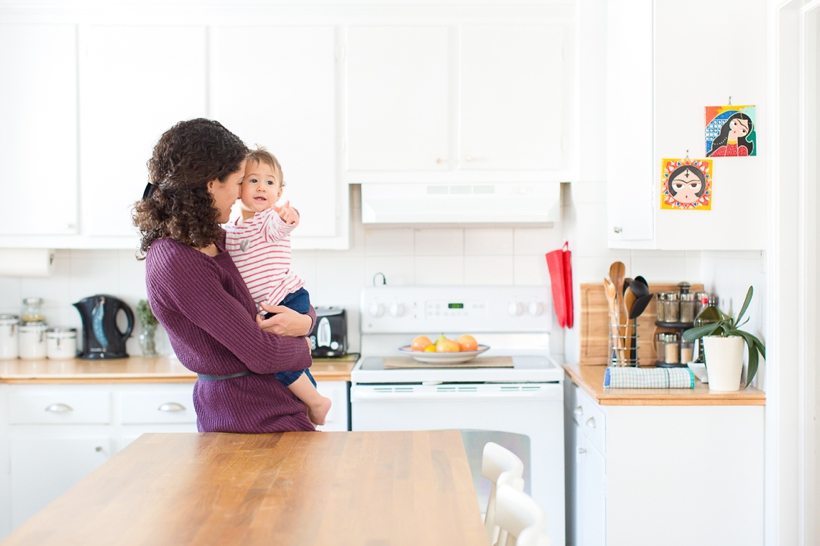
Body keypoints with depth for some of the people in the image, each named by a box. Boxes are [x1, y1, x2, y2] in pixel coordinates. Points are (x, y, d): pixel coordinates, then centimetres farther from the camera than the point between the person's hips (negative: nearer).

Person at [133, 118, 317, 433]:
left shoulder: (214, 240, 7)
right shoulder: (177, 263, -21)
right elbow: (262, 355, -20)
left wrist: (304, 321, -7)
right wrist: (303, 350, -1)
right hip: (256, 419, -9)